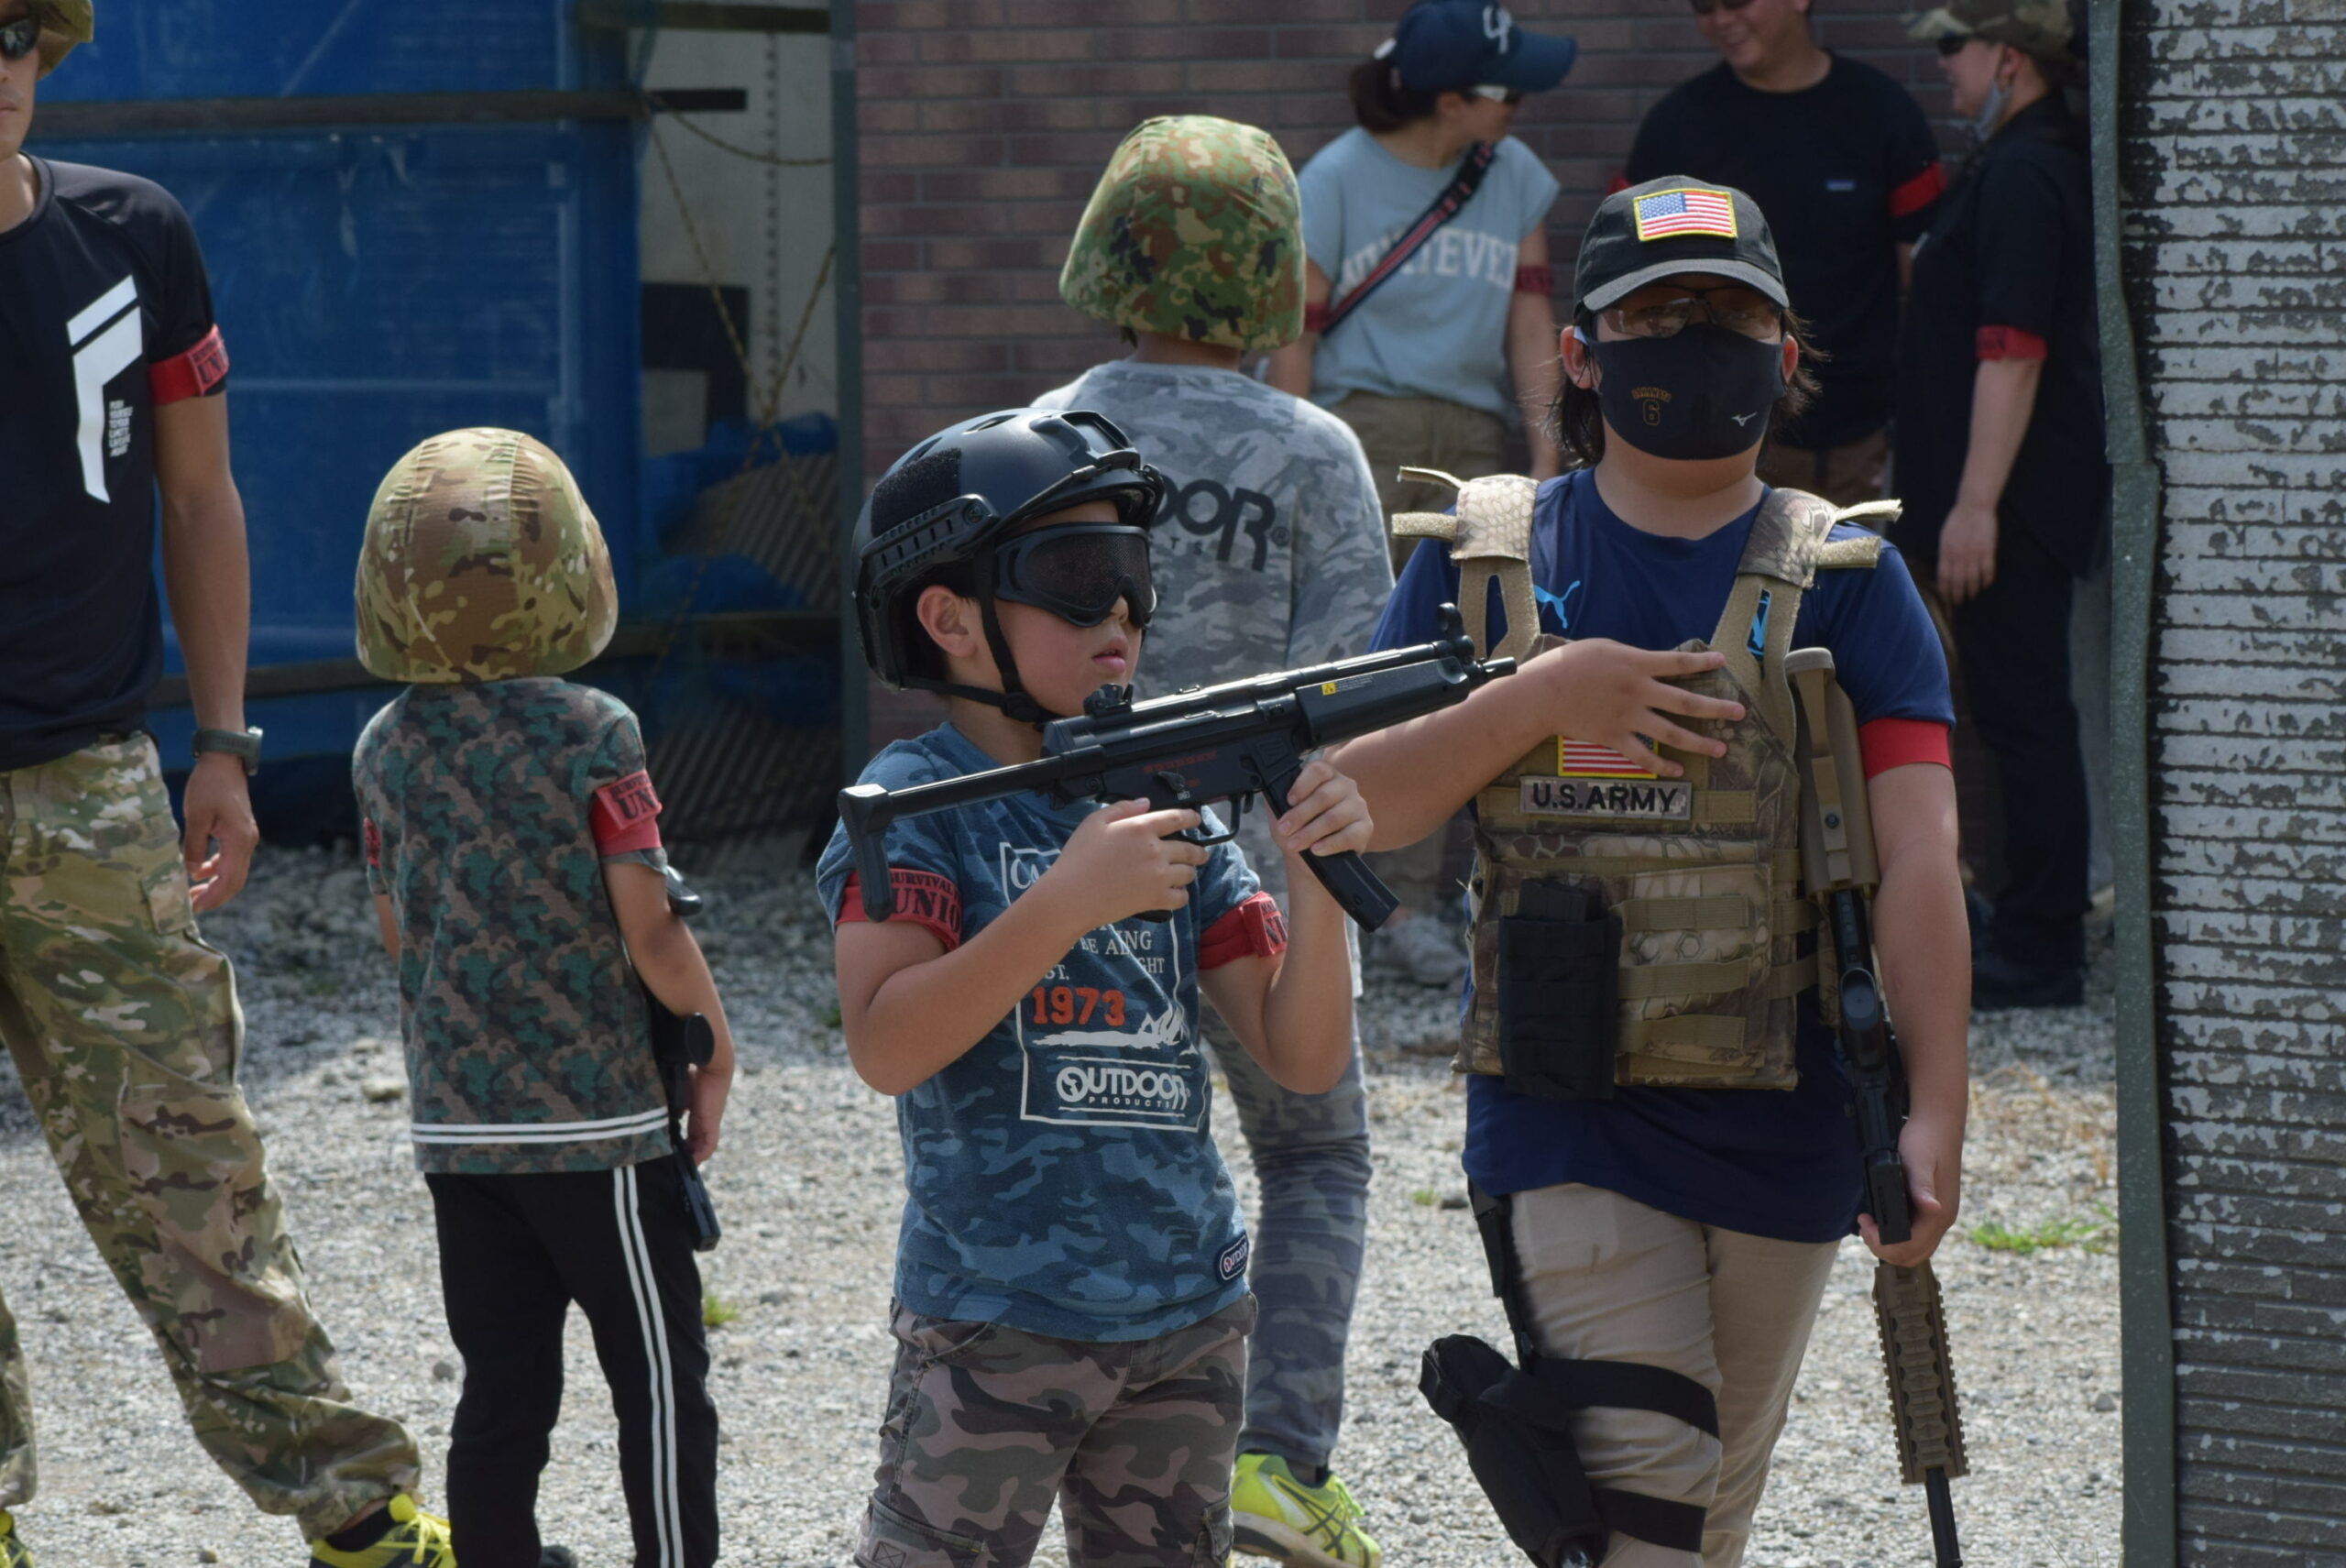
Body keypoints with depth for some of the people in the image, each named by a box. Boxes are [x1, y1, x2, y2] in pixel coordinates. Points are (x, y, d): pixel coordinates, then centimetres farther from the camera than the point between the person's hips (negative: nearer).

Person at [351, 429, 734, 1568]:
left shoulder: (385, 747, 1)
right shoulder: (591, 735, -14)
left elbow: (398, 930, 9)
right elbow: (649, 930, -14)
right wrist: (715, 1044, 2)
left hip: (456, 1121, 5)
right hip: (597, 1121, -5)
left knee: (502, 1390, 10)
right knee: (658, 1382, 4)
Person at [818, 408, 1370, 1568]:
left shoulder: (1175, 801, 8)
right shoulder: (917, 805, -6)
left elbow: (1303, 1061, 5)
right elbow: (885, 1048, -20)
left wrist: (1318, 879, -12)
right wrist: (1067, 901, -26)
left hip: (1188, 1327, 6)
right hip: (996, 1329, -6)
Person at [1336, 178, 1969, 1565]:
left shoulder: (1846, 584, 1)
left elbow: (1920, 858, -6)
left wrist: (1935, 1115, -17)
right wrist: (1543, 698, -14)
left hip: (1778, 1124, 1)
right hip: (1565, 1111, -1)